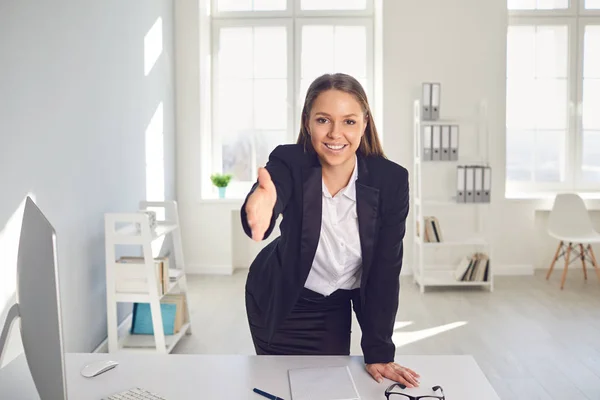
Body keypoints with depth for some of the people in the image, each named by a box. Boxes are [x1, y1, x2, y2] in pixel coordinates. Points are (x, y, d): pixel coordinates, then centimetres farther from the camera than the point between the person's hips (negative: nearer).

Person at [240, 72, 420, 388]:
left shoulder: (390, 180, -20)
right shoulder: (289, 163, -24)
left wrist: (378, 352, -16)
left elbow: (385, 270, -16)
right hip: (279, 303, -1)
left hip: (336, 307, 1)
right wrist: (261, 208, -71)